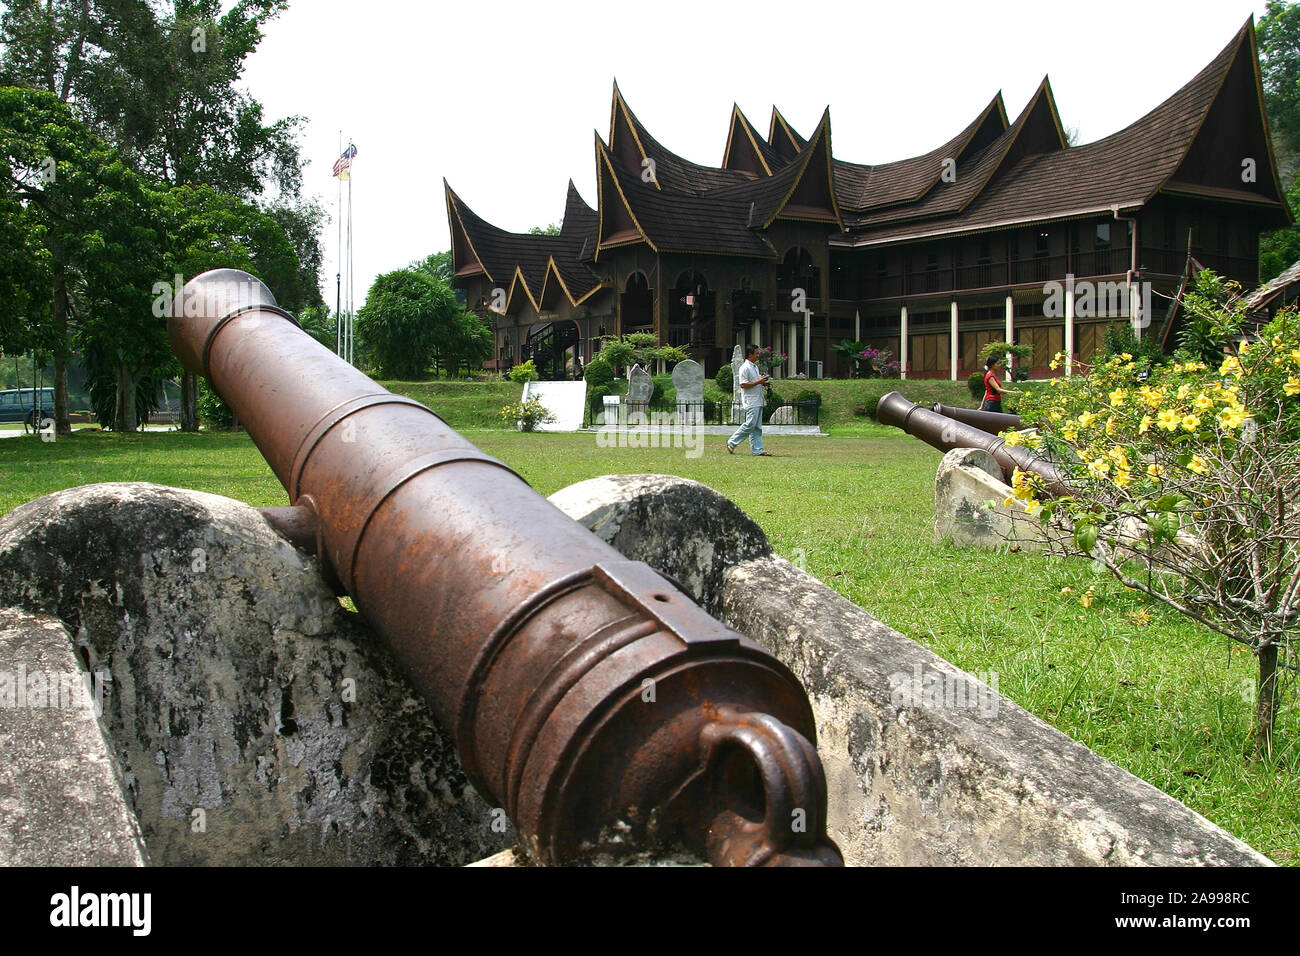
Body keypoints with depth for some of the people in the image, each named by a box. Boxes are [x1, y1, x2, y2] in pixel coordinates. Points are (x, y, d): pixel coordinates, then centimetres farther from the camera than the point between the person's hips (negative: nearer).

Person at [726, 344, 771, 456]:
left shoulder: (755, 367, 19)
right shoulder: (745, 367, -12)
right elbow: (743, 384, -18)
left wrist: (763, 382, 7)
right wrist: (759, 381, -19)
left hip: (758, 402, 9)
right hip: (750, 402, -9)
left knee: (757, 427, 6)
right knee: (750, 425, -11)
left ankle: (758, 450, 6)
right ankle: (731, 443, -2)